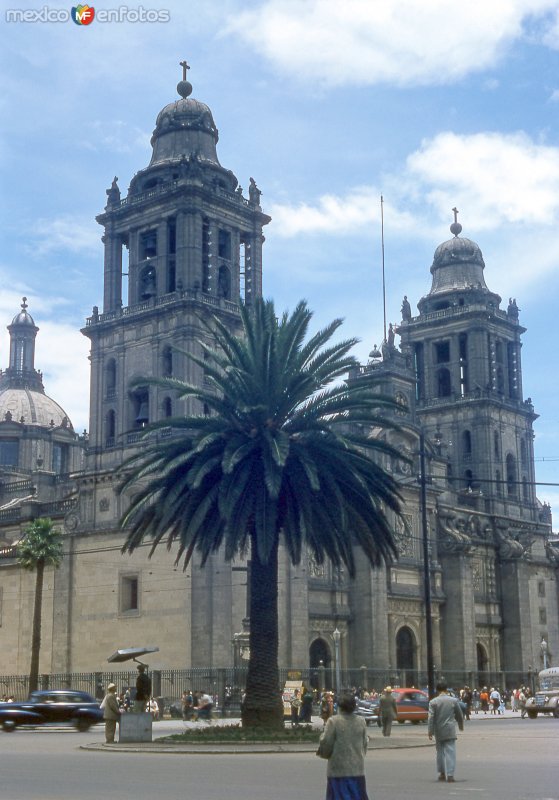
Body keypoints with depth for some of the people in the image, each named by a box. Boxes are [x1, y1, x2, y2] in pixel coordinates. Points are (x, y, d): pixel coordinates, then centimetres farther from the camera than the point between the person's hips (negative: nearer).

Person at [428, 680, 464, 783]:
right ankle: (450, 774, -12)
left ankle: (442, 773, 22)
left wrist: (430, 731, -7)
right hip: (450, 730, -1)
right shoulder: (453, 700, -1)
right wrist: (461, 725, 27)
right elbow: (459, 715, 9)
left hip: (438, 731, 1)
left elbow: (431, 717, -9)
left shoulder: (433, 702, -4)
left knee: (440, 751, 15)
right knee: (450, 751, -3)